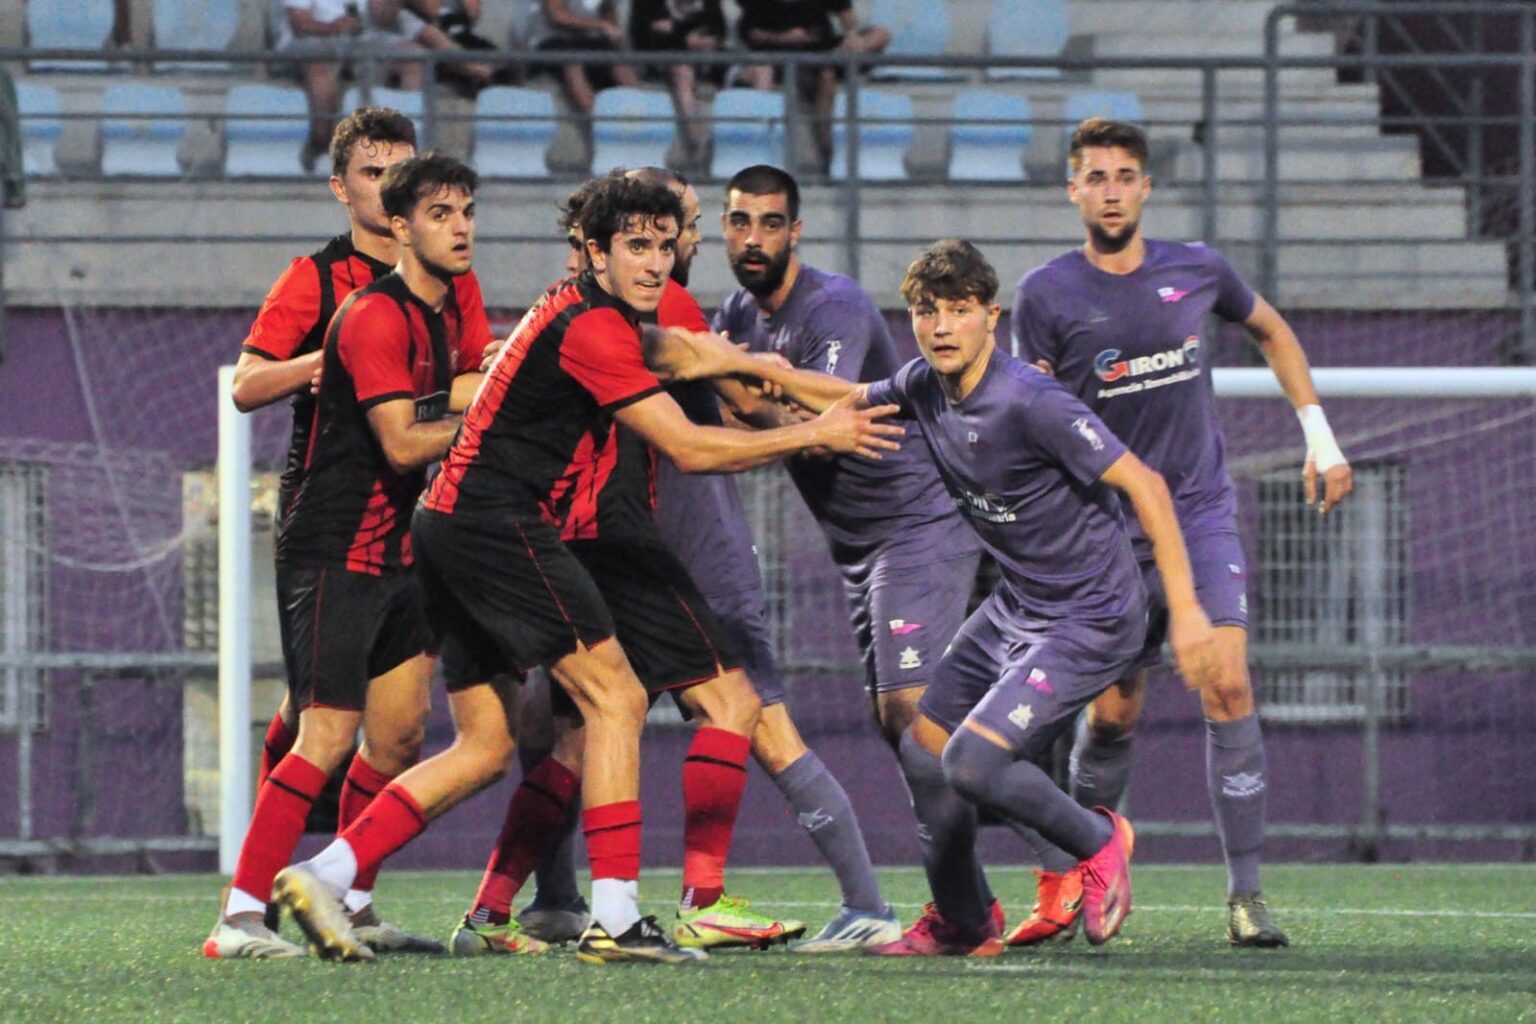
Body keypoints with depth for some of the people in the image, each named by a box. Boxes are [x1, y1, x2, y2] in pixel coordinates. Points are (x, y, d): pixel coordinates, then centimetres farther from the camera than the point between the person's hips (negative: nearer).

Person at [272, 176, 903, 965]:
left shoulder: (583, 312, 18)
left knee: (484, 746, 11)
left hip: (453, 524, 11)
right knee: (616, 697, -13)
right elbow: (689, 449, -13)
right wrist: (815, 435, -6)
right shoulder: (593, 327, -13)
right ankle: (614, 920, -19)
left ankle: (320, 877, 7)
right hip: (498, 522, -11)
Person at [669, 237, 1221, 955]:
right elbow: (844, 399, 21)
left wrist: (1184, 607, -31)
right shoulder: (924, 387, -1)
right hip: (1015, 607, 9)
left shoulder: (1030, 404, -26)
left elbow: (1143, 484, -26)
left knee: (971, 762, -20)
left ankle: (1099, 842, 7)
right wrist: (740, 364, 13)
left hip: (1091, 619, -9)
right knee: (922, 750, 13)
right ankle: (961, 925, 33)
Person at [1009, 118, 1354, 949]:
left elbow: (1271, 330, 22)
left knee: (1226, 686, -15)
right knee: (1112, 717, -1)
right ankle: (1059, 889, 18)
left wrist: (1319, 434, 16)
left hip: (1201, 514, 1)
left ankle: (1246, 896, -13)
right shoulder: (1047, 295, -4)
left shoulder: (1198, 271, 2)